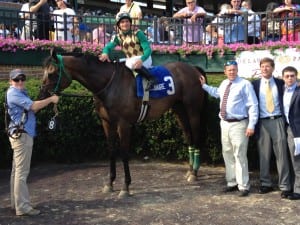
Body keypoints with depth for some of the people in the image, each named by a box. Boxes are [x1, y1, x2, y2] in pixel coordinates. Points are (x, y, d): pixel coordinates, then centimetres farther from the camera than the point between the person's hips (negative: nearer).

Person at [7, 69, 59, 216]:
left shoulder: (20, 93, 19)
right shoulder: (13, 93, -13)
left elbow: (31, 109, 15)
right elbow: (34, 106, -22)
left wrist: (45, 102, 1)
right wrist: (51, 99, -12)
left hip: (21, 135, 10)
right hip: (22, 135, -10)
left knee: (17, 170, 13)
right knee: (22, 171, -9)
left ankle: (16, 203, 20)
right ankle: (23, 207, -8)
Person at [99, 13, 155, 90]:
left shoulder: (138, 33, -10)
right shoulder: (118, 37, 3)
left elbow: (147, 48, -16)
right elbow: (109, 46, -5)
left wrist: (141, 60, -36)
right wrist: (105, 53, -31)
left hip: (145, 58, -6)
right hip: (130, 60, 6)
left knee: (131, 63, -36)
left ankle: (151, 78, -25)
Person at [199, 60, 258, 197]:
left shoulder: (245, 84, -11)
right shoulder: (224, 84, 10)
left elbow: (253, 106, -12)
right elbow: (217, 93, 35)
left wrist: (251, 125, -18)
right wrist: (204, 85, 33)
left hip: (238, 125, -7)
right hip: (224, 124, 7)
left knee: (240, 156, -6)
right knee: (227, 154, 14)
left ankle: (243, 186, 3)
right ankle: (232, 183, 26)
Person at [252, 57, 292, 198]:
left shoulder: (280, 83, 7)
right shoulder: (255, 84, 6)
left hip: (277, 121, -1)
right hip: (262, 123, 1)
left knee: (281, 154, -1)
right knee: (263, 155, 6)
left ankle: (285, 187, 4)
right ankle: (266, 184, 18)